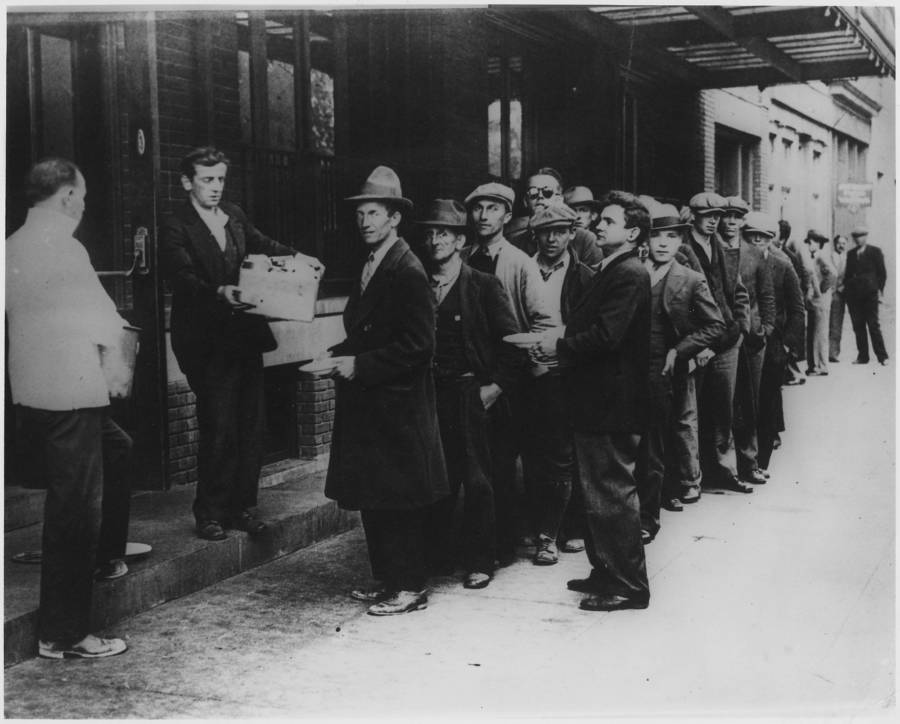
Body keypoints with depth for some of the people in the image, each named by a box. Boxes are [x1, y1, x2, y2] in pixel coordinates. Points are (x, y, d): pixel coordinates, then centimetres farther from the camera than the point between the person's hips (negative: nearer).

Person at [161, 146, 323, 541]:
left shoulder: (233, 214, 12)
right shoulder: (175, 227, -7)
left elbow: (261, 244, 24)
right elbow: (184, 278, -19)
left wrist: (296, 257, 6)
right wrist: (219, 292, -36)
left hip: (245, 335, 7)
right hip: (207, 341, -6)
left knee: (251, 425, 9)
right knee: (219, 430, -5)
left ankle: (243, 505, 22)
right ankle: (210, 513, 10)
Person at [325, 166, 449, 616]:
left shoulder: (408, 273, -14)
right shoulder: (370, 268, 14)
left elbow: (417, 345, -18)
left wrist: (360, 365, -18)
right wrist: (339, 355, 4)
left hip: (397, 407, -9)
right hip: (367, 404, 9)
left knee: (398, 500, -1)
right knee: (371, 498, 13)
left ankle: (409, 587, 9)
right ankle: (386, 579, 23)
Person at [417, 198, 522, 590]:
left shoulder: (485, 286, -1)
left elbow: (510, 341, -2)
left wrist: (497, 385, -8)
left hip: (471, 393, -3)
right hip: (429, 394, 4)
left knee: (477, 481, 0)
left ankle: (479, 562, 9)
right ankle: (436, 557, 17)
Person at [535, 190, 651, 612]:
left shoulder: (630, 274, -15)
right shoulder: (608, 272, 16)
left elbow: (606, 335, -24)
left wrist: (559, 346, -13)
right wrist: (562, 337, 0)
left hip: (611, 403, -10)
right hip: (595, 401, 10)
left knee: (612, 494, -3)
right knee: (599, 492, 17)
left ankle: (628, 586, 6)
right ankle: (606, 572, 29)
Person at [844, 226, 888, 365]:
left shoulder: (875, 252, 2)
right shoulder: (851, 253, 14)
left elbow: (882, 272, 1)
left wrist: (879, 290, -5)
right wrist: (846, 287, 5)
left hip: (870, 293, -4)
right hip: (853, 294, 4)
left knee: (873, 325, -5)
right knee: (858, 326, 3)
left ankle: (882, 356, 0)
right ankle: (862, 356, 8)